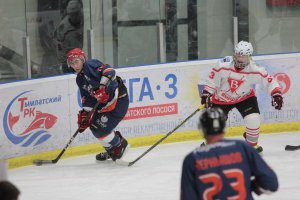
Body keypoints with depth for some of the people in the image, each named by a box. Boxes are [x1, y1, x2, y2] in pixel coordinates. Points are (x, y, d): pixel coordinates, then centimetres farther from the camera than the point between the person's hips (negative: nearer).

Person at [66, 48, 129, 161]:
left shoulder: (90, 65, -14)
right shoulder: (80, 79, 15)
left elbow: (109, 71, -29)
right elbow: (87, 98, 14)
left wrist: (102, 86, -40)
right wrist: (84, 113, 1)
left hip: (117, 98, -11)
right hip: (104, 103, 11)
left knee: (100, 128, -13)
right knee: (94, 126, 12)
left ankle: (120, 145, 10)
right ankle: (111, 151, 28)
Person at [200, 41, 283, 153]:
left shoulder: (255, 70, -23)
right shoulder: (224, 66, -26)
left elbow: (269, 80, -14)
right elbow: (212, 79, -13)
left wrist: (276, 94, -26)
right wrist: (206, 94, -16)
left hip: (244, 97, 1)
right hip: (222, 98, 0)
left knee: (253, 120, -17)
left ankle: (252, 144, 12)